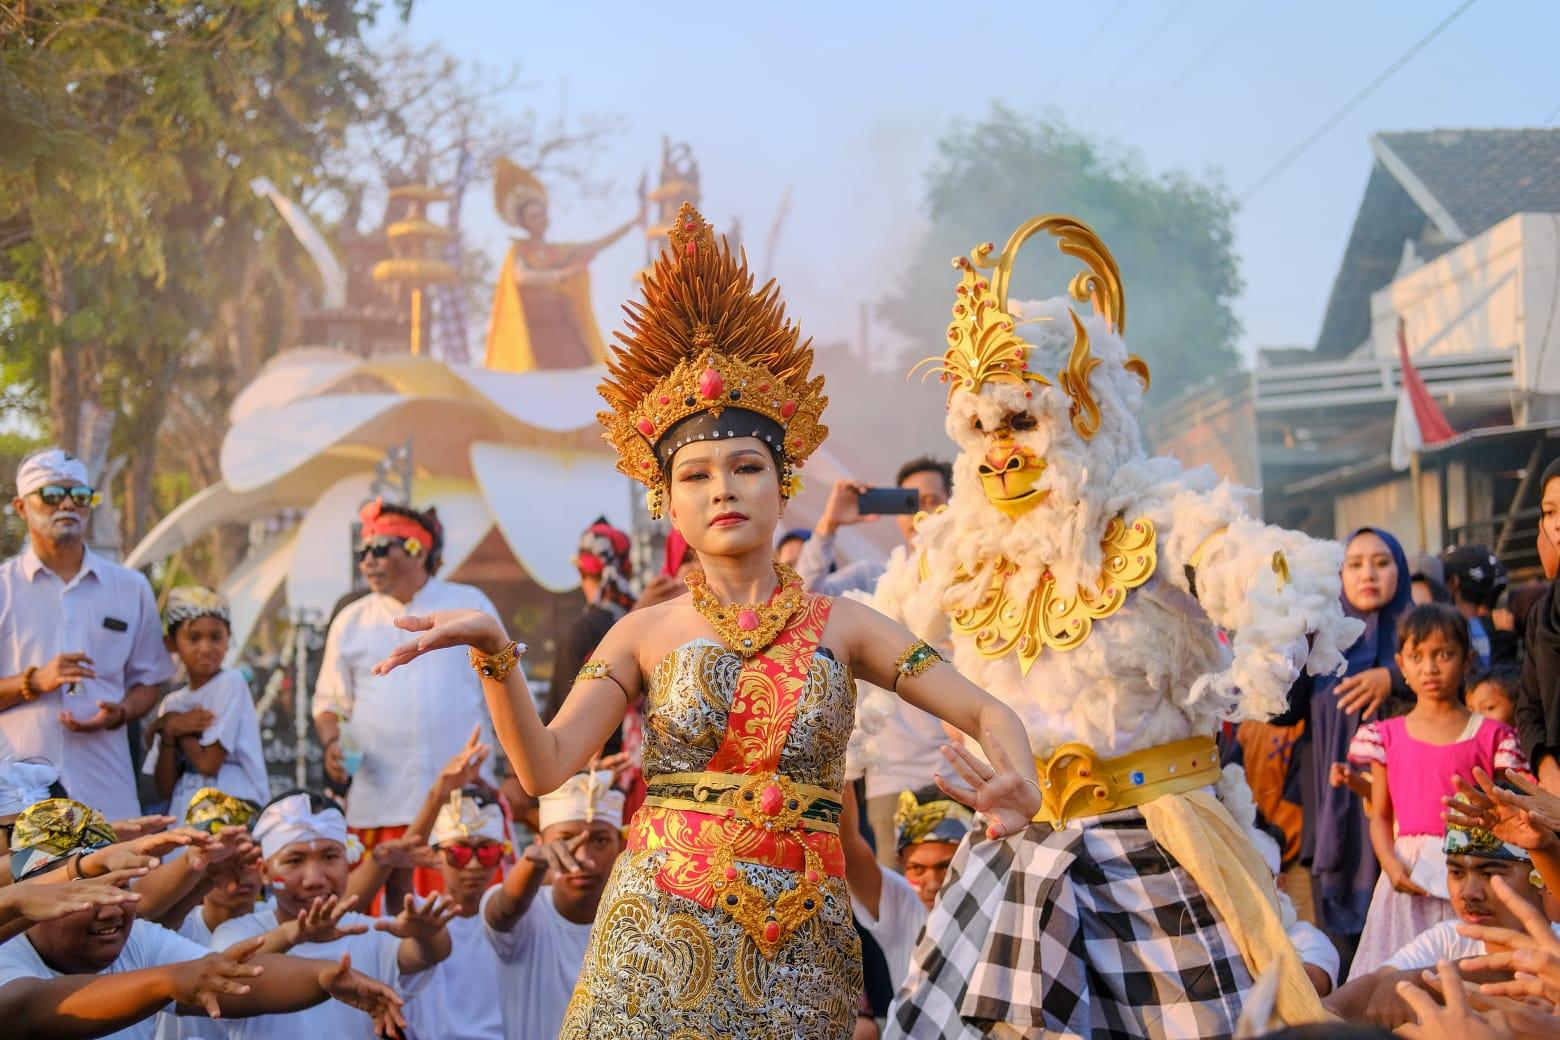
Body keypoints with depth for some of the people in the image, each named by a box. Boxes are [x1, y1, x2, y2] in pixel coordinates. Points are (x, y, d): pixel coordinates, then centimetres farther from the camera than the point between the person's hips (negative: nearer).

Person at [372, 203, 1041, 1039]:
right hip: (663, 938, -1)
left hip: (798, 948, 1)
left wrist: (1018, 786, -21)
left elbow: (987, 712, 1)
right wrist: (495, 655, -22)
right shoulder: (647, 633, 5)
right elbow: (545, 766, -6)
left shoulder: (840, 626, 5)